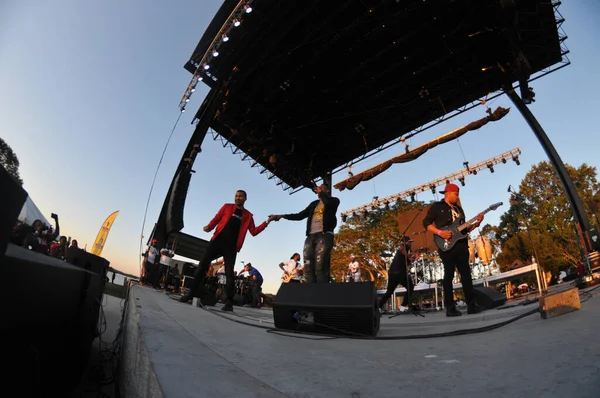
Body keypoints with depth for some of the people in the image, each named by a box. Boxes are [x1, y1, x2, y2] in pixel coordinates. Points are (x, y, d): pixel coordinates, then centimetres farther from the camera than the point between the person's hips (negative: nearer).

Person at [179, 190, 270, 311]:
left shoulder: (248, 216, 13)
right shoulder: (227, 207, 14)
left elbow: (254, 232, 7)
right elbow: (217, 218, 8)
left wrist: (267, 222, -1)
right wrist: (209, 226, -12)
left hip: (231, 246, -1)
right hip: (217, 241, 1)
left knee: (229, 273, -3)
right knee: (202, 265, -1)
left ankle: (229, 302, 1)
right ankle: (192, 293, 12)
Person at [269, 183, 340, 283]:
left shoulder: (334, 201, 13)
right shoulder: (314, 204, 27)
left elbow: (327, 202, -12)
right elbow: (300, 215, 23)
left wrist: (321, 192, 6)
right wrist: (281, 216, 15)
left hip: (324, 235, -5)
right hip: (311, 236, 5)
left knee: (320, 268, -18)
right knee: (308, 269, -6)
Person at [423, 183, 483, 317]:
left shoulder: (458, 209, 23)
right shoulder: (437, 206, 3)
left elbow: (464, 229, 23)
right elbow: (426, 223, -5)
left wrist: (476, 223, 7)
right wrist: (440, 232, -17)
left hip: (461, 244, 7)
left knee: (466, 273, 5)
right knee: (449, 275, -4)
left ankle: (471, 304, 11)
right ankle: (450, 307, 1)